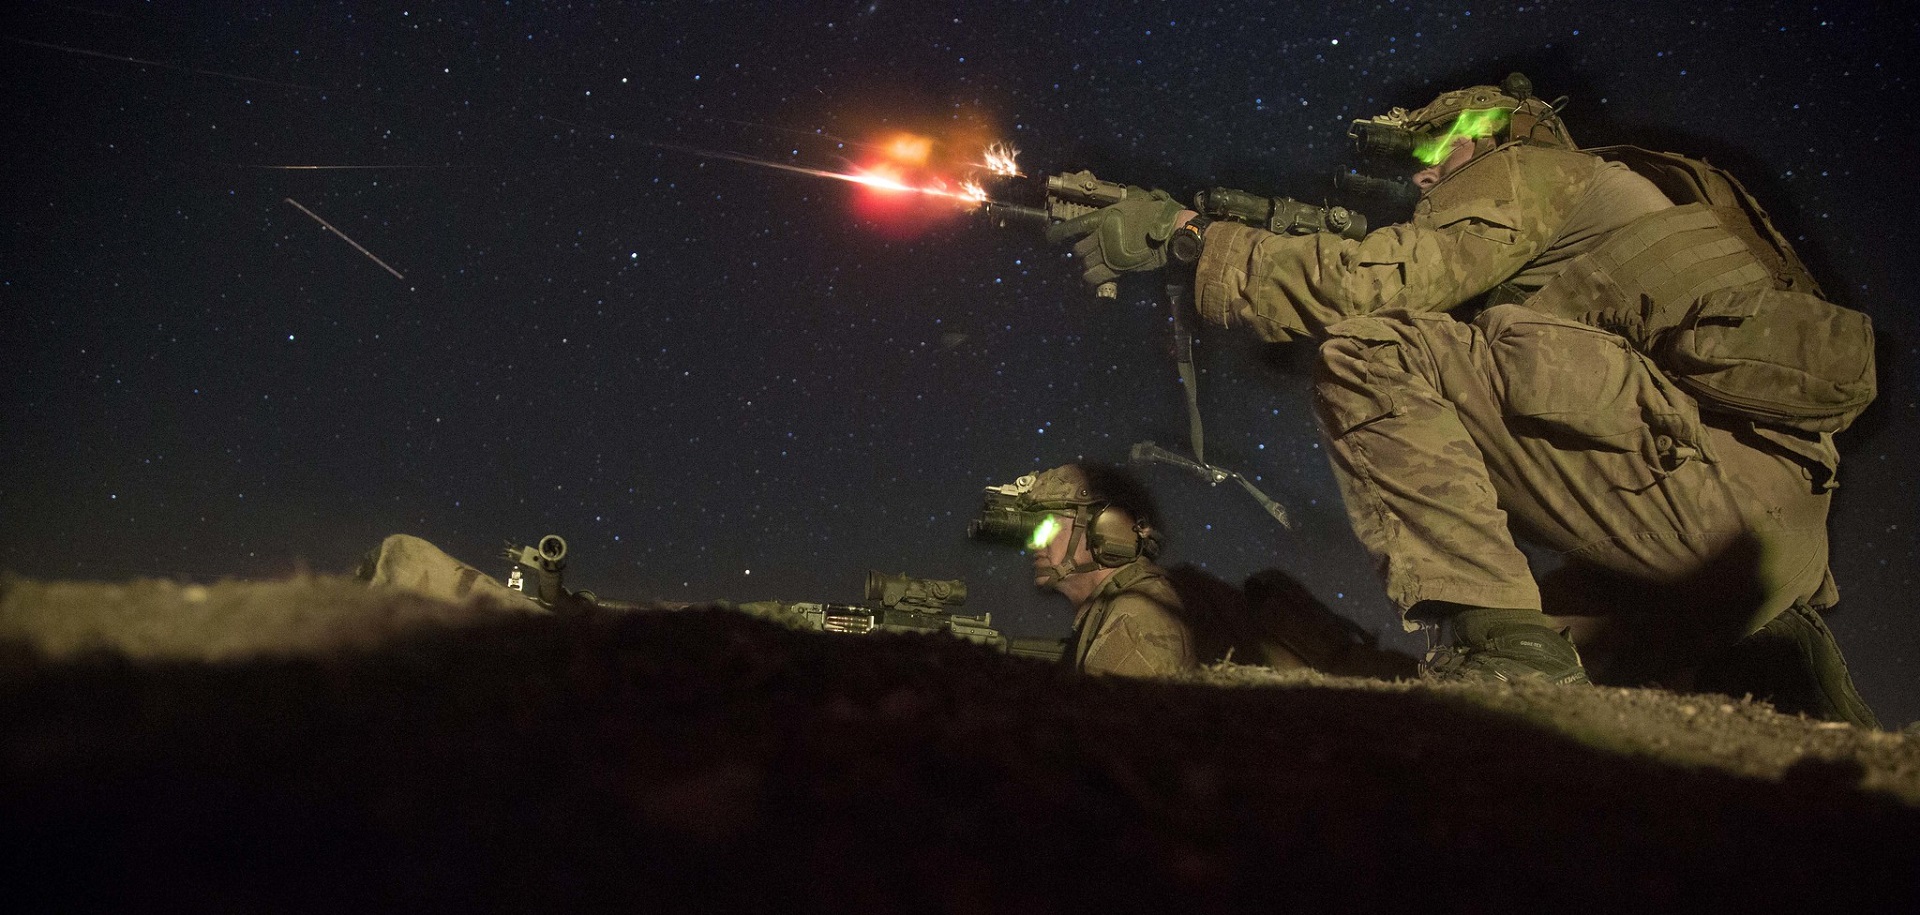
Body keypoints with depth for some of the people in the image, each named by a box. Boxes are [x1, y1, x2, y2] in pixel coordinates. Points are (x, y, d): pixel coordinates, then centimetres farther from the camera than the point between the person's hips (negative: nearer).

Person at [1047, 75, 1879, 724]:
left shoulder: (1527, 171, 6)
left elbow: (1376, 285, -10)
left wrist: (1185, 236, -2)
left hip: (1708, 480, -10)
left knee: (1370, 357, -14)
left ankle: (1495, 640, -21)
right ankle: (1759, 662, 9)